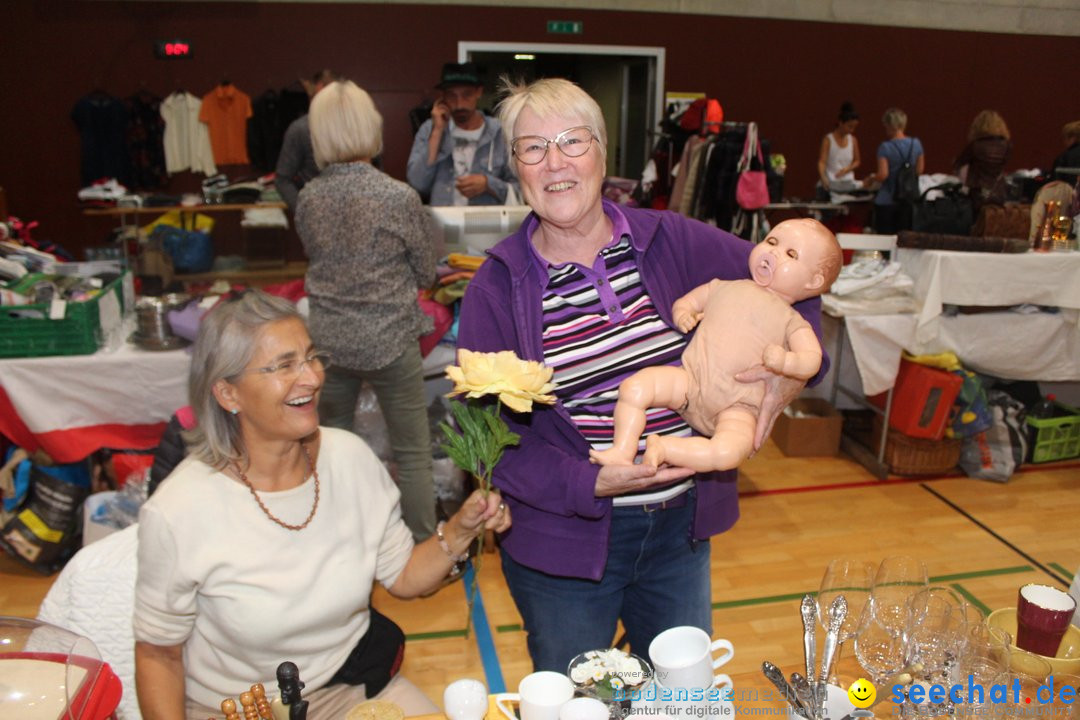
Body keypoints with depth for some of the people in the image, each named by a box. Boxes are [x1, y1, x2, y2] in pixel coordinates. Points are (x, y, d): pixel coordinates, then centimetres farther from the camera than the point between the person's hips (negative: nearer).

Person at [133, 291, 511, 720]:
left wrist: (460, 530, -15)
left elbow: (403, 577, 1)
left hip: (353, 682, 1)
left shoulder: (350, 457, -9)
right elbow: (159, 653, -6)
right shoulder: (176, 513, -21)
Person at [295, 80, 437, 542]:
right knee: (412, 454, 9)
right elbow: (427, 273, -3)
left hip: (329, 341, 5)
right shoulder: (399, 197, -14)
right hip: (389, 340, -4)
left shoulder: (308, 199, -2)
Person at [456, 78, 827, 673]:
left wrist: (790, 371, -12)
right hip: (563, 539, -2)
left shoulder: (674, 242, -4)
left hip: (680, 528, 3)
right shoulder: (497, 287, -10)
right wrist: (590, 483, -24)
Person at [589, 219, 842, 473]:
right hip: (690, 379, 2)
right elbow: (685, 301, 26)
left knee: (727, 453, -31)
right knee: (633, 387, -23)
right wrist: (681, 314, 1)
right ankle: (622, 451, -13)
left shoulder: (792, 321, 9)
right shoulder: (724, 288, 18)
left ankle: (664, 448, -13)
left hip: (736, 406, -2)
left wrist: (786, 361, -24)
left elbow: (812, 360, -2)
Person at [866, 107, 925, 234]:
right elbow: (920, 170, 8)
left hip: (886, 201, -4)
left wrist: (870, 179, 2)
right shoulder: (916, 144, 1)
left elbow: (882, 175, -18)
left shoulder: (885, 147, -13)